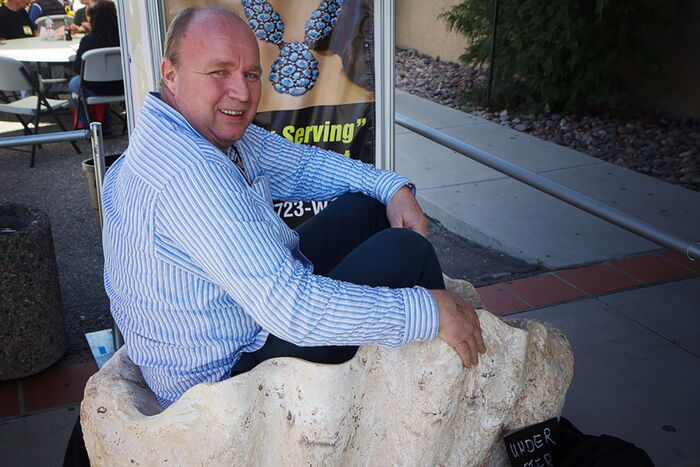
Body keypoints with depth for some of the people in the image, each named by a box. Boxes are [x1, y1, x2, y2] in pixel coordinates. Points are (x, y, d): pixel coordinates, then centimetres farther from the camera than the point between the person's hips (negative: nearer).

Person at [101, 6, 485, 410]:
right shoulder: (190, 176, -32)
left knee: (367, 207, 12)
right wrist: (430, 312, -29)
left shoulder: (217, 129, 0)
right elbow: (290, 308, -36)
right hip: (231, 374, -10)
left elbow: (302, 164, 14)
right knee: (405, 252, -16)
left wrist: (393, 188, 0)